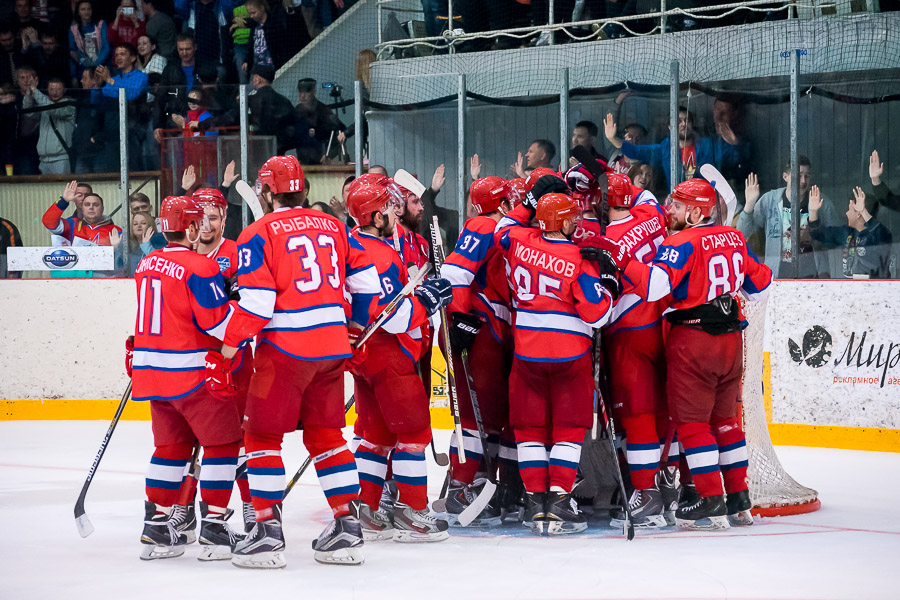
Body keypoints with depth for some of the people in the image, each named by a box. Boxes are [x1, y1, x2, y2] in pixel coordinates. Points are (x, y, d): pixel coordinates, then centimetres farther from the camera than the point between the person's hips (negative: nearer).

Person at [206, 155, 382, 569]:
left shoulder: (259, 235, -7)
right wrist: (356, 331, 27)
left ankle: (268, 533, -1)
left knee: (262, 435, 4)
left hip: (284, 349, -6)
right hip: (333, 347, 6)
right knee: (326, 433, 16)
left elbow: (255, 305, -15)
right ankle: (347, 529, 14)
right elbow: (366, 283, 12)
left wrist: (223, 355, -9)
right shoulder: (334, 227, 10)